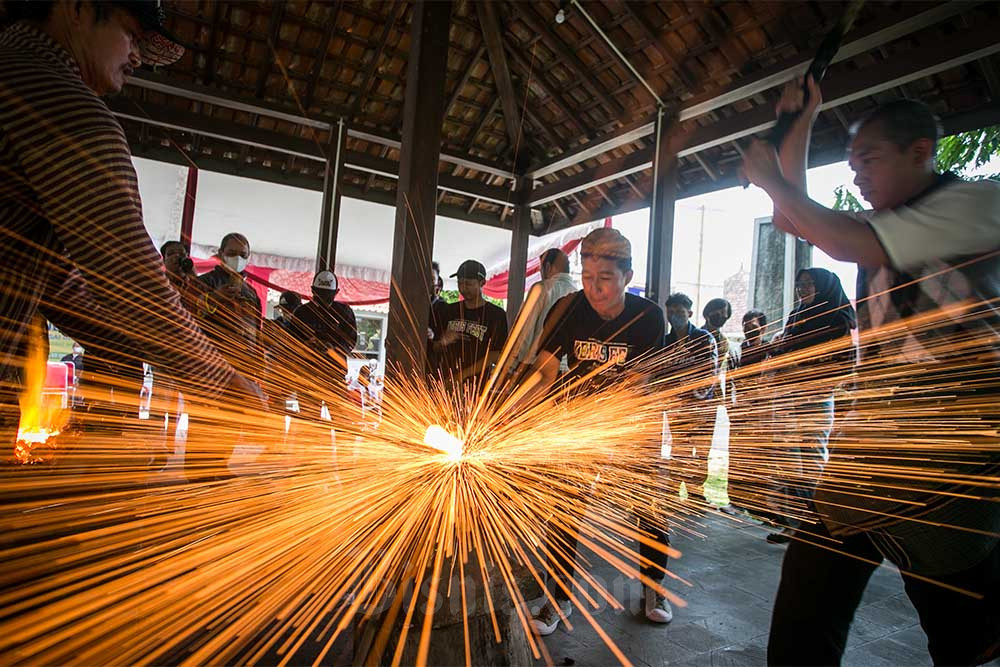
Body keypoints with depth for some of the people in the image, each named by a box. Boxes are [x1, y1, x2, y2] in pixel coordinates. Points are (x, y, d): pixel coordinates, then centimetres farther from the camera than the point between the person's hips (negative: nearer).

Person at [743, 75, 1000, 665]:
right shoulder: (885, 225, 17)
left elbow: (853, 245, -19)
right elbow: (795, 219, 24)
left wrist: (772, 179, -9)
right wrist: (802, 121, 18)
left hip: (951, 453, -7)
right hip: (874, 438, 8)